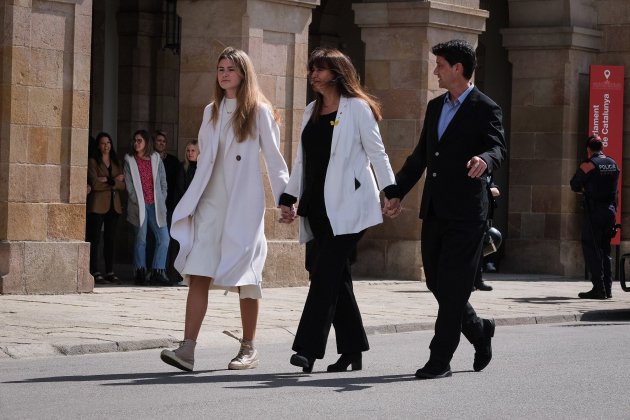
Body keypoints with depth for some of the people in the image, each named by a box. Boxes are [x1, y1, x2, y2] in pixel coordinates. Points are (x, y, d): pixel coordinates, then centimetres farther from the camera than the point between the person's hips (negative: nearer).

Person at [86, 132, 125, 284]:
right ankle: (95, 272, -8)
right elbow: (95, 184, -12)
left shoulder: (116, 163, 16)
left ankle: (110, 272, 10)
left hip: (114, 205, 5)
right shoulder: (93, 162, 0)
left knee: (110, 239, 7)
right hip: (98, 205, -5)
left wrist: (107, 181, -10)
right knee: (95, 239, -7)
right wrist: (115, 181, -7)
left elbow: (122, 185, 5)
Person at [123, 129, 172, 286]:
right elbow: (129, 185, 0)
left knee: (164, 238, -5)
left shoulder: (156, 159, 11)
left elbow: (163, 182, 13)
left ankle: (158, 272, 0)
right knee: (141, 239, -4)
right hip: (139, 206, -2)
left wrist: (161, 202, 4)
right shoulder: (129, 160, 5)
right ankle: (140, 272, 5)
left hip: (155, 206, 3)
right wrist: (138, 202, -7)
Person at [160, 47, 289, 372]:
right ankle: (187, 348, -15)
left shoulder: (259, 111, 2)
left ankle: (248, 349, 11)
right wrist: (190, 203, 16)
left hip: (244, 203, -4)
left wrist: (285, 198, -6)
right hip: (211, 202, 4)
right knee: (198, 274, -8)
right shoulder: (211, 112, 16)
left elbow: (274, 159, 1)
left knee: (244, 275, 0)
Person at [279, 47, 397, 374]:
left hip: (346, 206, -7)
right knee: (335, 277, 7)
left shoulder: (357, 108, -2)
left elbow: (376, 152, -3)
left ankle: (309, 348, -18)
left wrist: (390, 191, -10)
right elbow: (301, 160, 21)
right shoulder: (311, 112, 18)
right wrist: (288, 198, 16)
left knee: (325, 273, -14)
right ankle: (352, 350, 12)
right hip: (318, 206, 7)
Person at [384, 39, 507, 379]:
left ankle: (440, 360, -1)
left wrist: (484, 160, -43)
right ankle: (479, 331, 32)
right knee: (437, 284, 10)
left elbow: (497, 147, -20)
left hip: (465, 213, -7)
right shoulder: (435, 107, 17)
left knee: (452, 288, -5)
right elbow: (420, 156, 23)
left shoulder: (485, 109, -6)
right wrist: (397, 193, 21)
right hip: (434, 211, 7)